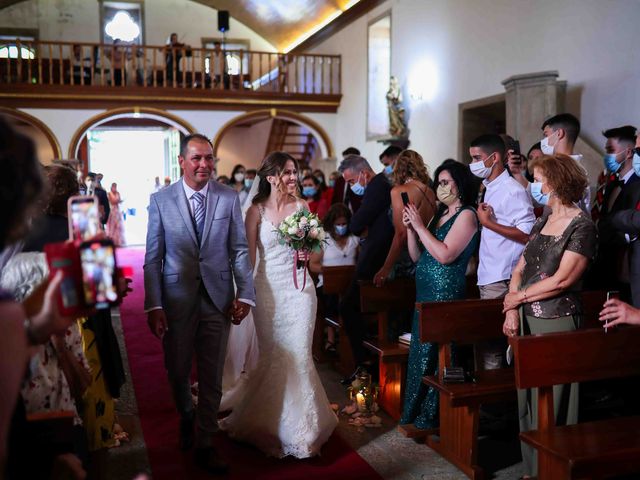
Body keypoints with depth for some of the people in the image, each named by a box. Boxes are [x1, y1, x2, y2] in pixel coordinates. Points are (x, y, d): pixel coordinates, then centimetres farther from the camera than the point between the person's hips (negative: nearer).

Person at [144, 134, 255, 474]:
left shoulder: (229, 198, 0)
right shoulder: (161, 200, -2)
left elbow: (239, 251, 1)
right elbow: (153, 258, -2)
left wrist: (245, 295, -8)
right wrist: (153, 305, -8)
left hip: (218, 299, 0)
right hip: (177, 299, 0)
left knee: (212, 376, 8)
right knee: (177, 372, 14)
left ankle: (205, 445, 25)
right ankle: (187, 416, 47)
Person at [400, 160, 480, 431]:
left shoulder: (466, 215, -8)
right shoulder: (440, 215, 16)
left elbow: (444, 255, -20)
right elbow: (417, 256, 15)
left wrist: (420, 226, -15)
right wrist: (410, 228, 1)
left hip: (445, 294, -8)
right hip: (425, 293, 8)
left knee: (433, 355, -1)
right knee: (421, 353, 13)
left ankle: (432, 417, 14)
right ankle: (415, 413, 25)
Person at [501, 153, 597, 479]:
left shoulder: (582, 227, -9)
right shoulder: (543, 220, 12)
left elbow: (561, 281, -16)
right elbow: (520, 269, 10)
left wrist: (517, 297, -7)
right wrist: (511, 311, -2)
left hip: (556, 323, -7)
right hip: (527, 321, 7)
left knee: (550, 404, 1)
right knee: (527, 400, 12)